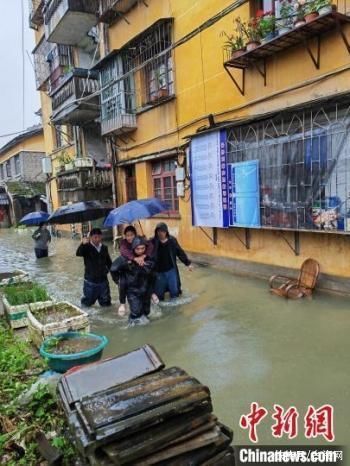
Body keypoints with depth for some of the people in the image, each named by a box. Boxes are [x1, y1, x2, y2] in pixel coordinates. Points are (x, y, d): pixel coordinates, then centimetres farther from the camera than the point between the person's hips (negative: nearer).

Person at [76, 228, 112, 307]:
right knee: (87, 303, 6)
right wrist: (83, 244, -49)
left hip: (103, 279, 4)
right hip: (90, 280, -4)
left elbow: (109, 261, 20)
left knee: (106, 303, 16)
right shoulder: (87, 248, -10)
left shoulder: (104, 248, 6)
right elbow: (78, 253, -32)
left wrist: (107, 269, 7)